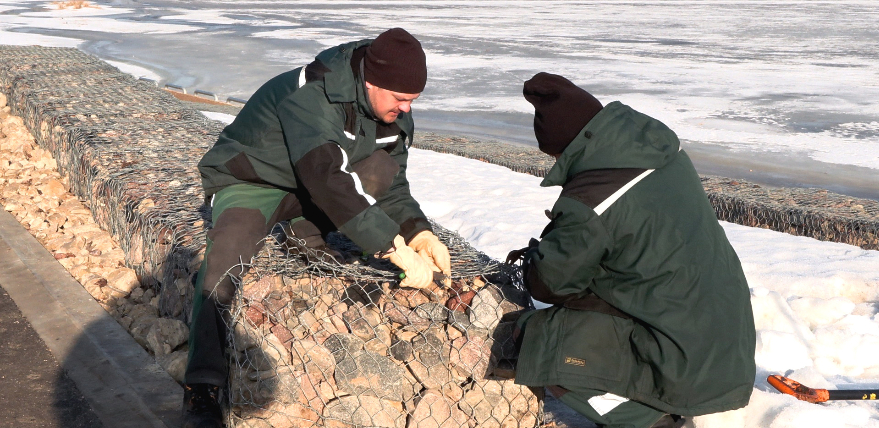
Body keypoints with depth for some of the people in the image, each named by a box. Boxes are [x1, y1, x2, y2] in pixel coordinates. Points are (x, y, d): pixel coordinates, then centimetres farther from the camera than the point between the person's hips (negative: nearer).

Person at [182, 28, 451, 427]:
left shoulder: (391, 111, -9)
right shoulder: (312, 96, -34)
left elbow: (392, 184, -3)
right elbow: (327, 182, -44)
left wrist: (420, 234, -22)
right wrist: (396, 248, -46)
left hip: (311, 183, 6)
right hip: (250, 181, -6)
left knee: (384, 166, -18)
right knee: (225, 256, -33)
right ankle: (202, 387, -23)